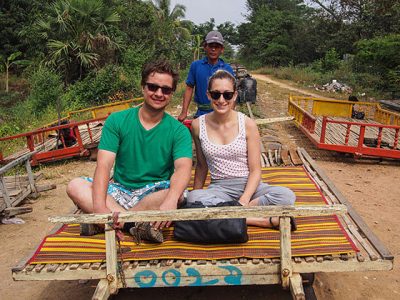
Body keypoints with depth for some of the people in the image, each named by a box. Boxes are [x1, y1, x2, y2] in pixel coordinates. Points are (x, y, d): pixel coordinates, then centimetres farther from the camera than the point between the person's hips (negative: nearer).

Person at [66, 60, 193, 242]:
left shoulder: (179, 131, -5)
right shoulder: (117, 121, -2)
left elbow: (183, 168, -22)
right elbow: (104, 165, -12)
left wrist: (170, 200, -44)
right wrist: (99, 207, -29)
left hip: (155, 193, -1)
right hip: (120, 191, 2)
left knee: (176, 195, -33)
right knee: (75, 186, -22)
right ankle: (138, 223, -30)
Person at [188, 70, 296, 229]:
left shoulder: (247, 124, -7)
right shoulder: (198, 125, -2)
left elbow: (255, 170, -6)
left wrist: (243, 201, -20)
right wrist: (196, 192, 9)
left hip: (248, 186, -1)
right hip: (219, 188, 1)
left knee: (287, 196, -28)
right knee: (193, 198, -34)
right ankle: (266, 220, -27)